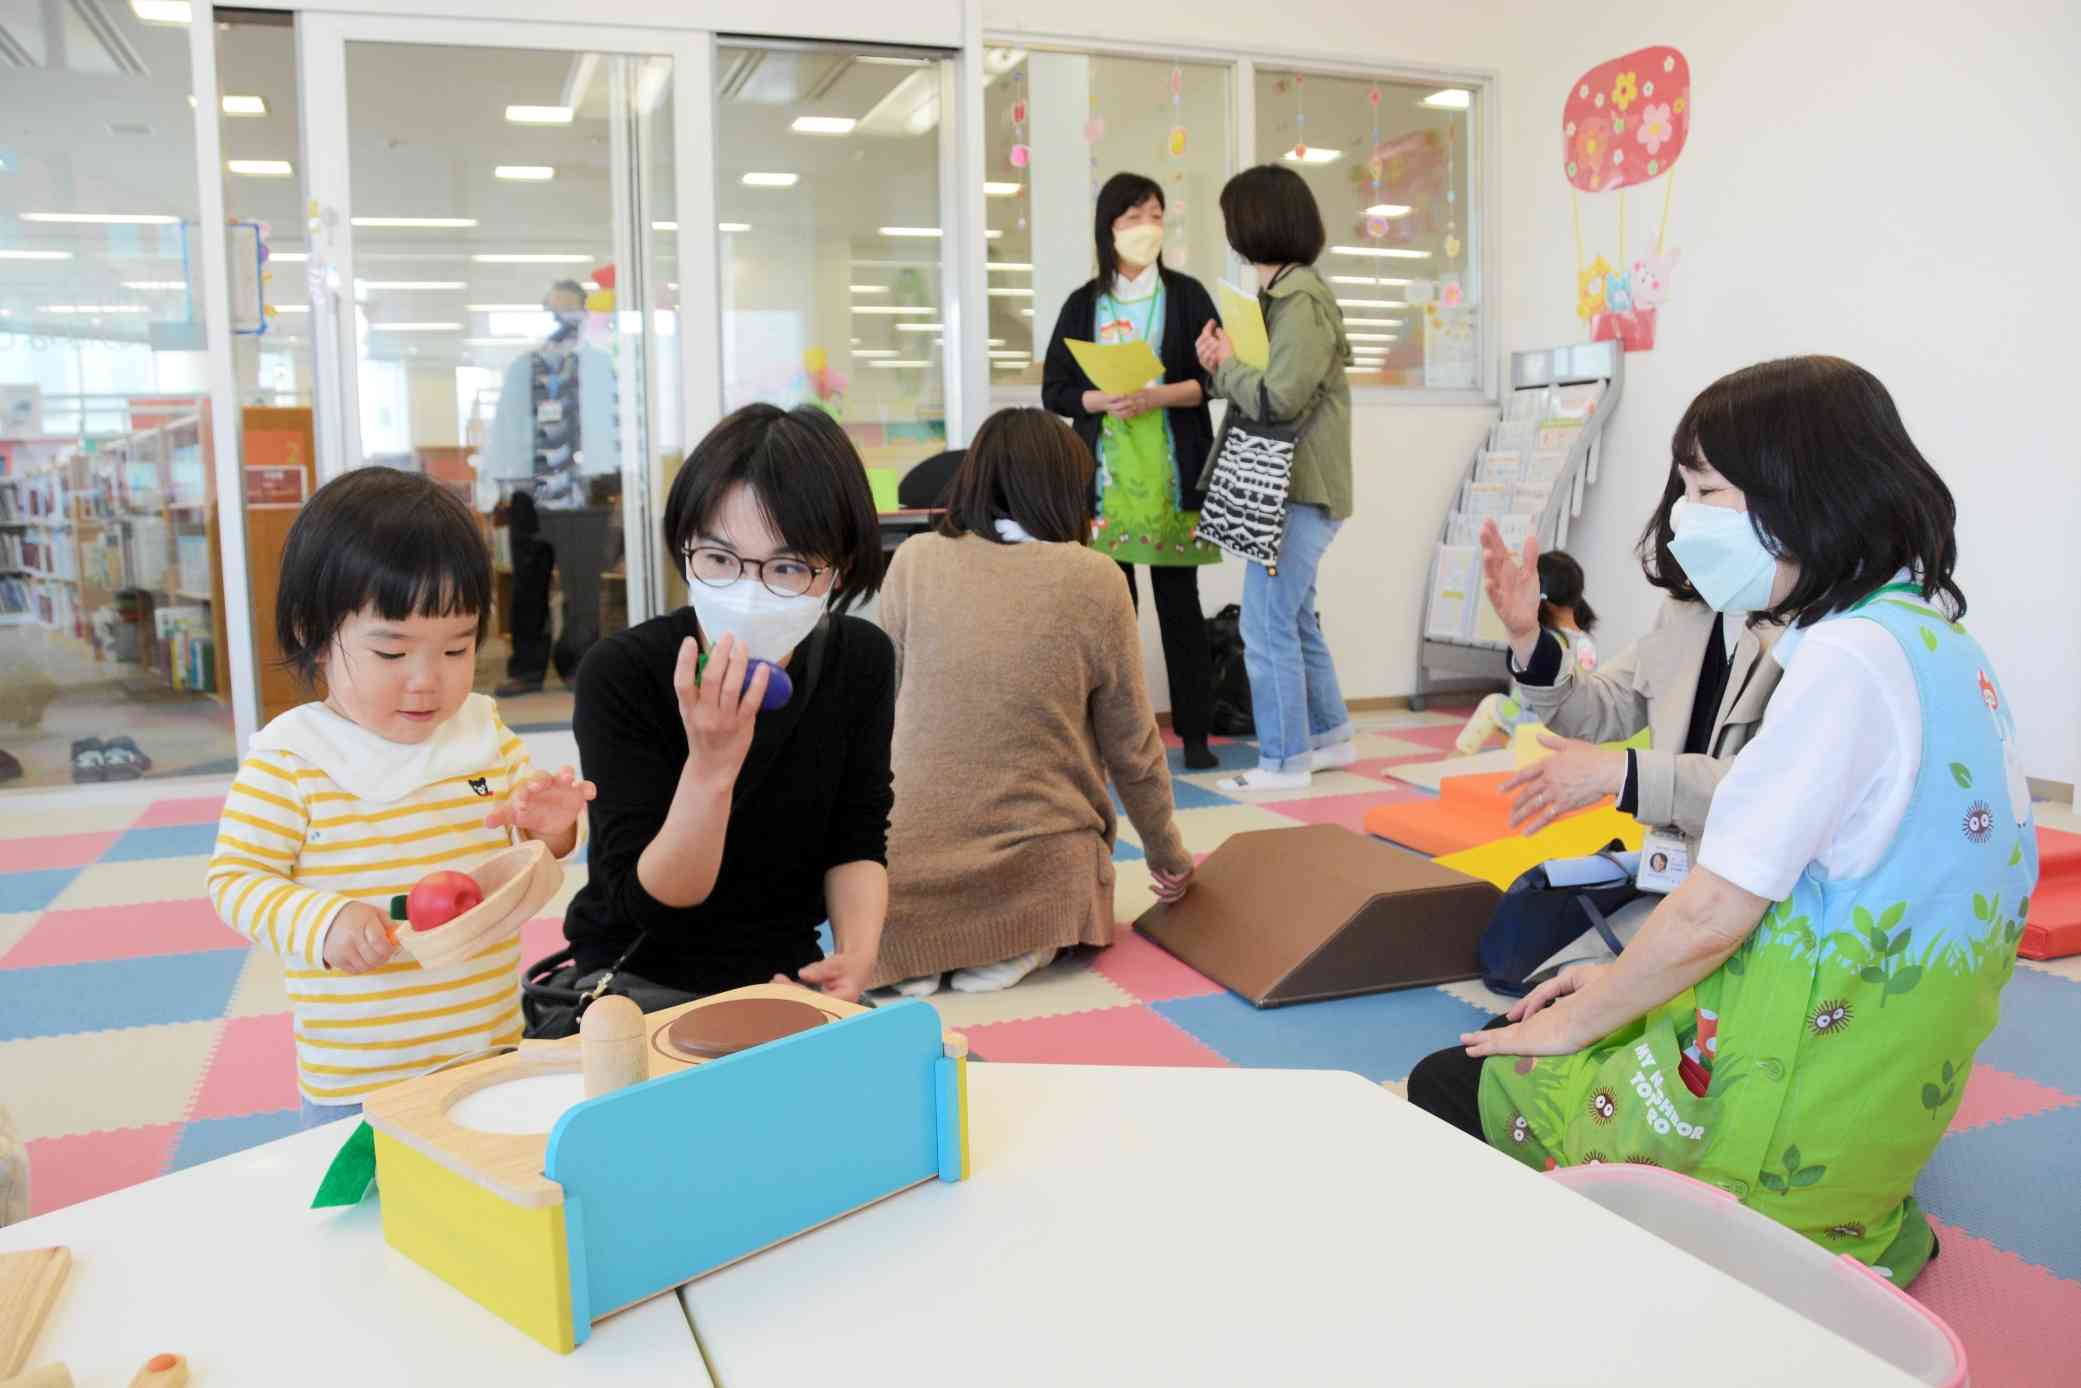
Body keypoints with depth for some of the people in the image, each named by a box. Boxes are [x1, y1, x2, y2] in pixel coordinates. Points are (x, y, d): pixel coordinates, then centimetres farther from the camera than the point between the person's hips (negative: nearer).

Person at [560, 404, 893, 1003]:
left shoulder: (862, 661, -7)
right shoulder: (621, 673, -19)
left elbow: (857, 843, 2)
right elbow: (648, 903, -19)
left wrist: (857, 955, -17)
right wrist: (710, 766, -34)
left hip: (788, 974, 5)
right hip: (639, 976, -5)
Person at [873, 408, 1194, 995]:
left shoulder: (913, 562, -1)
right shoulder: (1096, 582, -6)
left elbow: (888, 709, 10)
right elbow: (1133, 750, 2)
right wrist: (1168, 855, 18)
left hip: (910, 874, 2)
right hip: (1038, 873, -2)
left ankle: (920, 948, 5)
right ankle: (1023, 944, 1)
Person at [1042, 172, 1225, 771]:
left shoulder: (1187, 295, 7)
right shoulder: (1083, 305, 9)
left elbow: (1216, 377, 2)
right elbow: (1054, 390, 7)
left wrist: (1159, 395, -14)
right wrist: (1101, 400, -13)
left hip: (1172, 477, -1)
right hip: (1105, 477, 1)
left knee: (1180, 601, 0)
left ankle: (1194, 733, 6)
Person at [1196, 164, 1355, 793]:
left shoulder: (1301, 299, -14)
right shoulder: (1281, 294, 15)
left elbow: (1276, 399, -22)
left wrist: (1227, 364, -7)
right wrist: (1222, 367, -2)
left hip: (1300, 491, -10)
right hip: (1290, 487, 10)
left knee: (1267, 627, -6)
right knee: (1293, 620, 18)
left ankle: (1283, 761, 3)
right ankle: (1330, 736, 30)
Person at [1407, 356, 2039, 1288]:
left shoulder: (1849, 659, -24)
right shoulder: (1934, 638, 6)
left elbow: (1710, 918, -23)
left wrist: (1582, 1019, -5)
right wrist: (1622, 984, 11)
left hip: (1796, 1113, -9)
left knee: (1447, 1092, 3)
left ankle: (1801, 1246, 0)